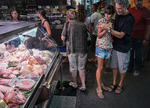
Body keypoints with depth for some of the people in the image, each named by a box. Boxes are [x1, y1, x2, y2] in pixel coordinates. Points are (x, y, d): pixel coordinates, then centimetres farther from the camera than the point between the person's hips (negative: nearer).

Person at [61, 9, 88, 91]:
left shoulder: (68, 24, -5)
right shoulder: (83, 25, 5)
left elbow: (63, 38, -4)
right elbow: (86, 38, 11)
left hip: (72, 49, -3)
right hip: (82, 49, 3)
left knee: (73, 68, 15)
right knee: (81, 68, 15)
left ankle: (75, 84, 32)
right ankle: (83, 85, 16)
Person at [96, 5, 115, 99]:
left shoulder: (112, 23, 6)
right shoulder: (101, 21, -9)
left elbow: (111, 36, 13)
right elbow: (99, 35, -11)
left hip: (109, 48, 5)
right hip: (101, 47, -5)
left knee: (104, 67, 15)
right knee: (100, 67, -1)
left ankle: (101, 83, 33)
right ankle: (99, 88, 9)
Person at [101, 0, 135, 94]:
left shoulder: (130, 19, -20)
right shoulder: (117, 15, 2)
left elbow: (121, 35, -22)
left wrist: (109, 29, -25)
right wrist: (112, 38, 6)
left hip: (123, 48, -6)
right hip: (115, 46, 6)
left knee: (122, 69, 11)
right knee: (114, 66, 17)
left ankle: (120, 85, 33)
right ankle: (114, 83, 35)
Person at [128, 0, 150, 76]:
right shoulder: (130, 10, 6)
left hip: (139, 38, -4)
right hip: (130, 36, 4)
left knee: (138, 54, 8)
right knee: (130, 53, 15)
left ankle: (137, 69, 25)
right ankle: (130, 67, 33)